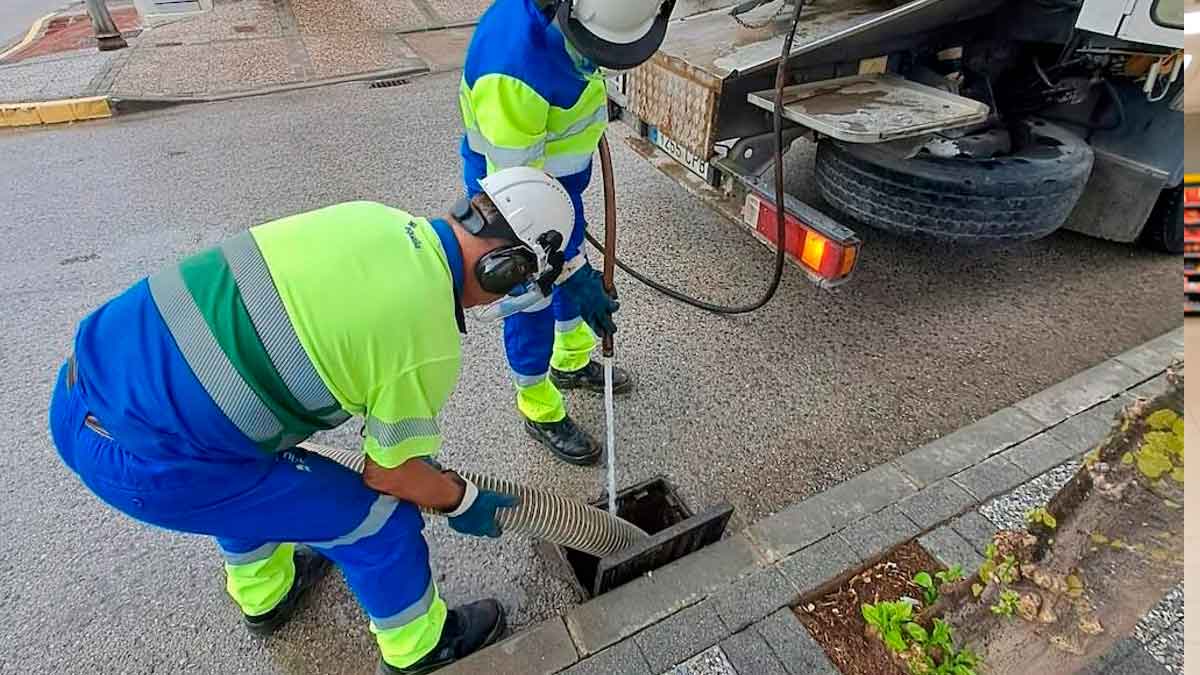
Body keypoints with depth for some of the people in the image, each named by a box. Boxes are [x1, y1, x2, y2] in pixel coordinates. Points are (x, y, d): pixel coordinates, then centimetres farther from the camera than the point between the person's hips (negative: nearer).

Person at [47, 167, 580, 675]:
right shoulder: (427, 344, -19)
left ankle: (264, 591, 60)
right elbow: (391, 474, -3)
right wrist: (463, 502, 18)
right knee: (380, 519, 6)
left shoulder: (369, 216, 2)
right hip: (141, 459, -8)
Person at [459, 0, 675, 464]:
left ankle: (572, 364, 50)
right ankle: (540, 412, 31)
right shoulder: (513, 66, -39)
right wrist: (568, 275, -29)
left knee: (574, 267, 24)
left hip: (561, 175, 8)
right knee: (532, 305, 6)